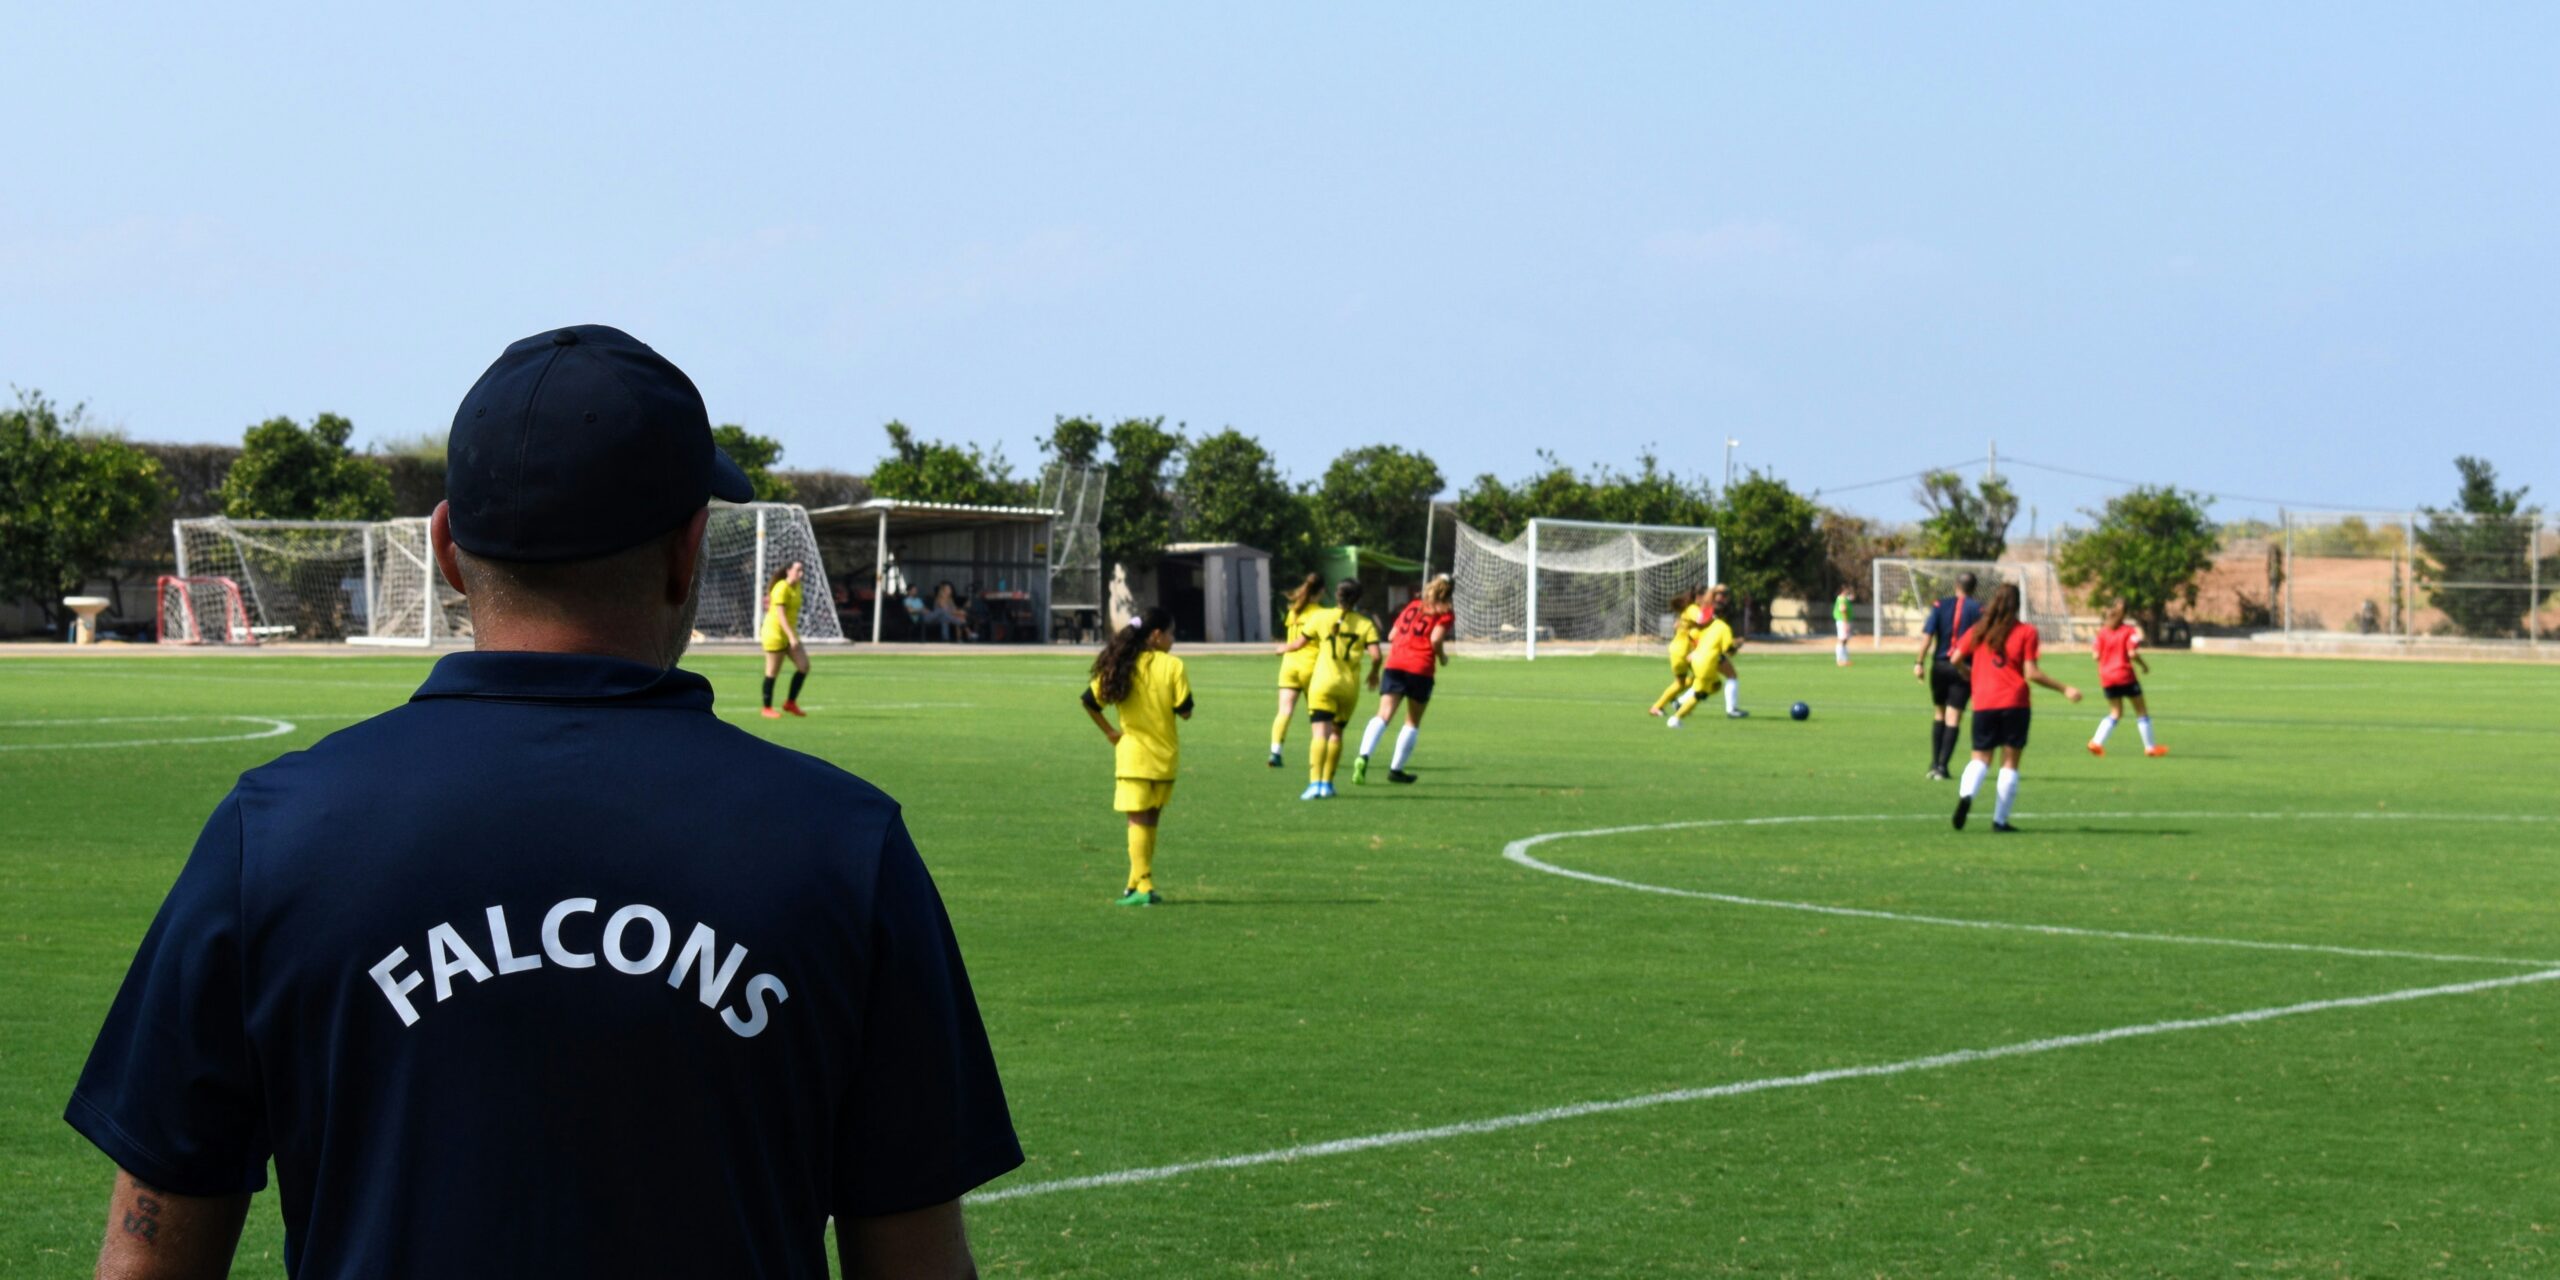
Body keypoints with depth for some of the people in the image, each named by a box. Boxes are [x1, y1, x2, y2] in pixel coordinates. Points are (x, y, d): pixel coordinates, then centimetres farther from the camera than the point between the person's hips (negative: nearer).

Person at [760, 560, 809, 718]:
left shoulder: (796, 587, 9)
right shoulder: (781, 589, -18)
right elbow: (781, 615, -24)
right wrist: (792, 637, -31)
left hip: (789, 633, 8)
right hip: (775, 632, -8)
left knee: (804, 666, 0)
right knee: (772, 672, 0)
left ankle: (790, 702, 12)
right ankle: (767, 709, 11)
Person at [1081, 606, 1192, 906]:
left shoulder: (1122, 665, 0)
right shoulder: (1173, 666, -7)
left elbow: (1089, 700, -1)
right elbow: (1184, 711, -8)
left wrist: (1109, 732, 8)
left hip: (1132, 755, 0)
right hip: (1165, 756, 0)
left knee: (1138, 821, 0)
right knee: (1150, 822, 13)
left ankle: (1142, 886, -9)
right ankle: (1139, 884, 16)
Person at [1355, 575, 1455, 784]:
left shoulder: (1413, 604, 21)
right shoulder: (1445, 613, 5)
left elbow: (1391, 635, 18)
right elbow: (1435, 639, -9)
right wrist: (1442, 657, 10)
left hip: (1395, 664, 4)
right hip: (1420, 668, -4)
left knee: (1383, 716, -7)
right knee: (1413, 722, 12)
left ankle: (1363, 757, -29)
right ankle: (1396, 769, 14)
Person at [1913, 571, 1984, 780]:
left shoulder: (1941, 605, 3)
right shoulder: (1977, 610, -2)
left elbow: (1927, 634, -5)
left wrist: (1919, 662, -6)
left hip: (1940, 666, 2)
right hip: (1964, 669, -2)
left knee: (1939, 714, 16)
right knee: (1953, 718, -1)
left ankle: (1934, 764, 14)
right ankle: (1942, 766, -6)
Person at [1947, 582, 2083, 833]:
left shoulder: (1979, 630, 7)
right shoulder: (2026, 632, -2)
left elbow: (1955, 659, 5)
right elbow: (2031, 673, -8)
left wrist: (1968, 675, 26)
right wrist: (2064, 689, -1)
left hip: (1983, 703, 2)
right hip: (2014, 703, -2)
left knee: (1981, 757, 9)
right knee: (2010, 762, 6)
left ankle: (1966, 795, -22)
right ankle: (2000, 819, 3)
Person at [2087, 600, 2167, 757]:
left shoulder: (2103, 631, 3)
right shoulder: (2130, 630, -9)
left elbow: (2097, 656, 1)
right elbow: (2132, 654, -17)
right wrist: (2144, 665, -2)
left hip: (2107, 677, 5)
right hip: (2125, 675, -5)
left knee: (2115, 713, 15)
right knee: (2141, 710, 9)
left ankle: (2096, 742, -2)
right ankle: (2150, 746, 13)